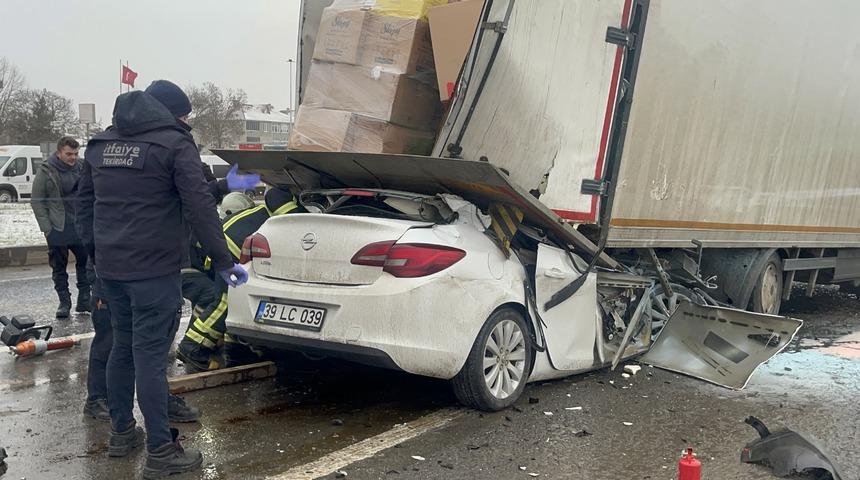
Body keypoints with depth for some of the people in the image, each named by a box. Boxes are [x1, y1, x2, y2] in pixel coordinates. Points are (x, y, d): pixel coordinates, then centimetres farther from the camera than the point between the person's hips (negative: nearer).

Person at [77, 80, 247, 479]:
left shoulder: (101, 144, 13)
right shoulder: (174, 144, -8)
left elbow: (84, 201, 18)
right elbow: (200, 207, -14)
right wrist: (223, 261, -11)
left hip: (109, 267, 7)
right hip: (154, 270, -7)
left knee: (122, 345, 19)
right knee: (150, 356, -4)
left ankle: (121, 432, 30)